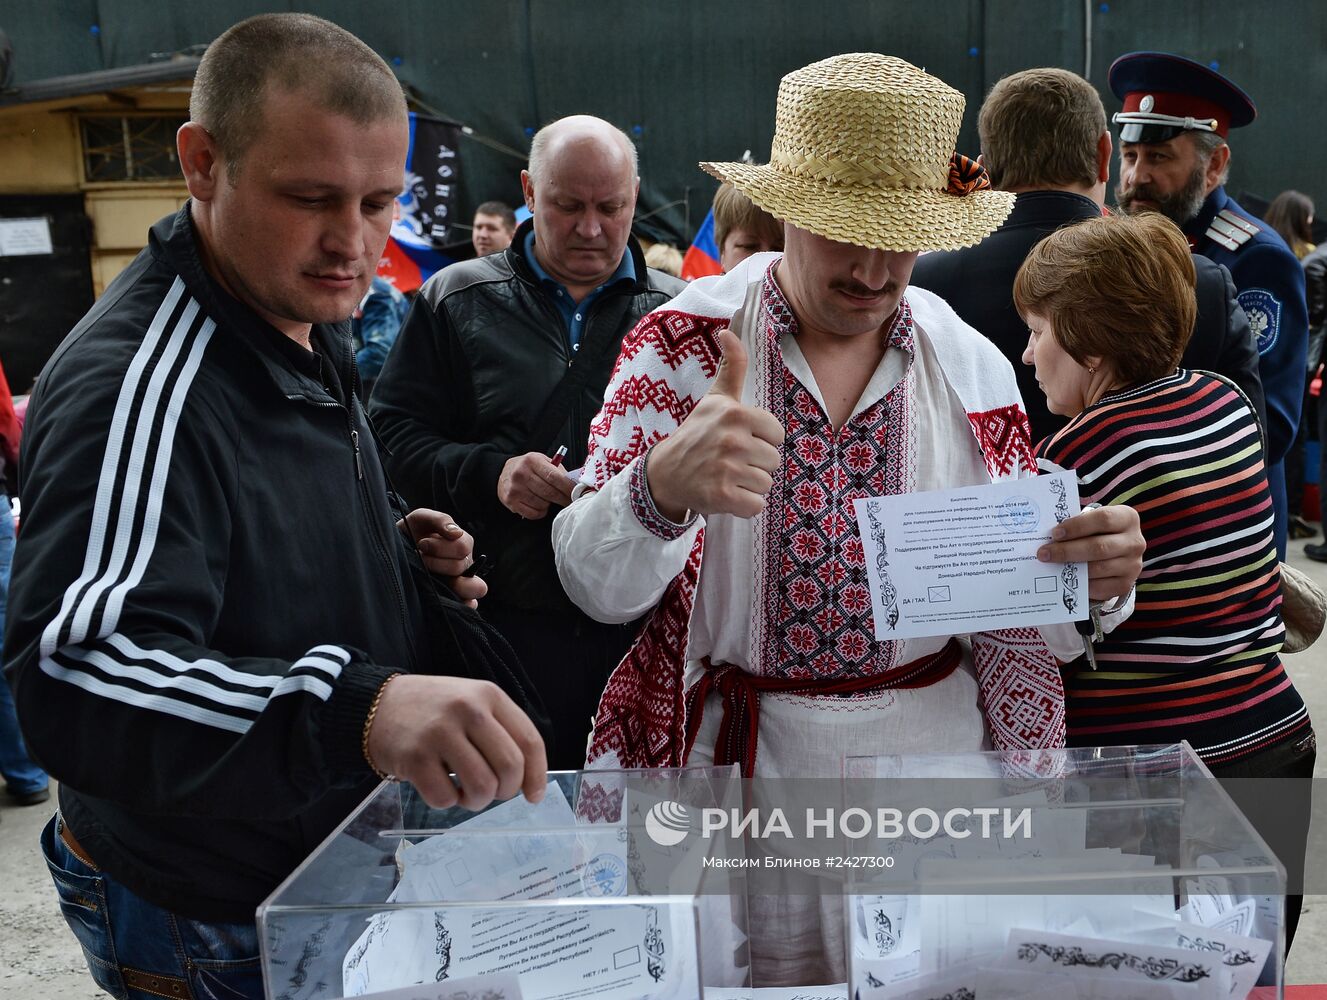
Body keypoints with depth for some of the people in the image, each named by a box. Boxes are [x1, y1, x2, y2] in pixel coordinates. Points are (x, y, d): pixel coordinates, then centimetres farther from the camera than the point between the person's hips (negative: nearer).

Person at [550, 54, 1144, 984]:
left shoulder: (975, 370, 1)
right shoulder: (683, 343, -7)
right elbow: (596, 585, -15)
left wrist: (1096, 580, -17)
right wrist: (665, 486, -36)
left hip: (931, 746, 3)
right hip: (729, 754, -2)